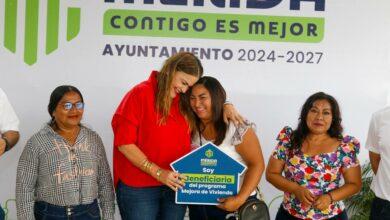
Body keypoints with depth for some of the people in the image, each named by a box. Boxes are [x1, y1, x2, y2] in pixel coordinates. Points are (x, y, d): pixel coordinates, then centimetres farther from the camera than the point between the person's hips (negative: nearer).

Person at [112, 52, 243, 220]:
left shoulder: (185, 100, 7)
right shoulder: (140, 94, -9)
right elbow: (124, 142, -14)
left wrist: (225, 106, 5)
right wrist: (158, 173, -18)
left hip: (176, 186, 5)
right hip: (139, 188, -5)